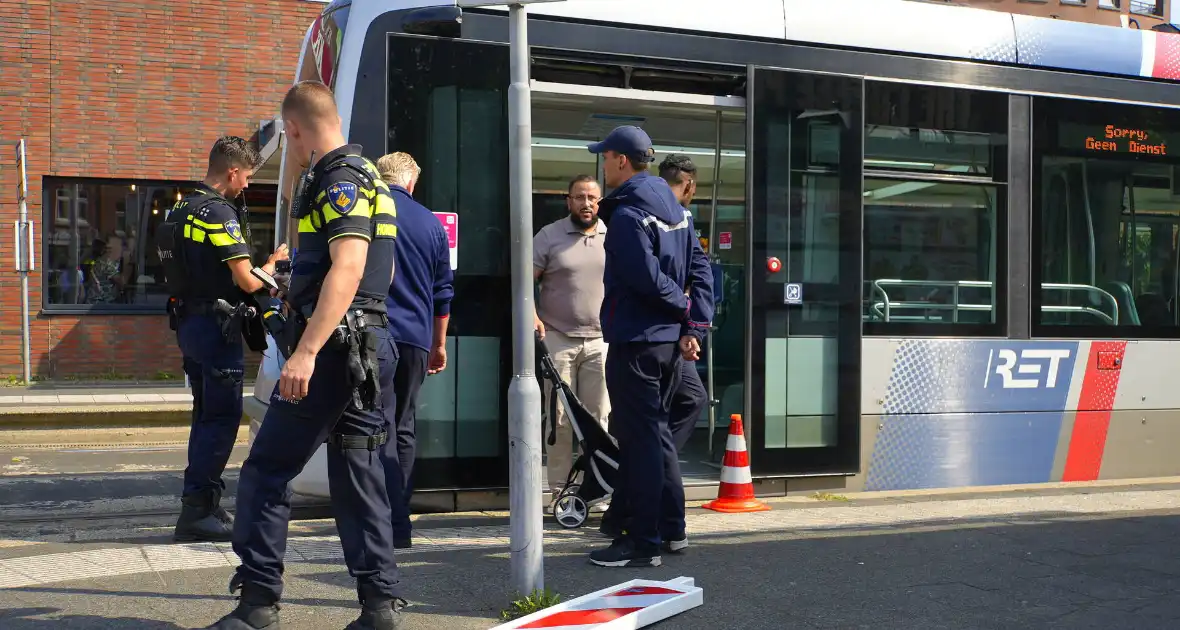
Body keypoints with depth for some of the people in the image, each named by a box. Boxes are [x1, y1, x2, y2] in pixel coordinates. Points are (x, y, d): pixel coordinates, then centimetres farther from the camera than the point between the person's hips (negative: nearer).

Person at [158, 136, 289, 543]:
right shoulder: (220, 213, -16)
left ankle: (204, 505, 22)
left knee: (207, 415, 16)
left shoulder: (181, 210, 14)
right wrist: (273, 262, 2)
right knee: (221, 419, -5)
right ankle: (196, 510, -5)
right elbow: (247, 282, -19)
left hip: (188, 322, 10)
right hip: (216, 326, -10)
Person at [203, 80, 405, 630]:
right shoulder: (363, 175, 19)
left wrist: (306, 351, -31)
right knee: (356, 473, 10)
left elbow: (348, 267, -25)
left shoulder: (340, 179, -12)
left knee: (265, 471, -4)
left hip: (333, 347, -10)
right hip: (367, 346, 10)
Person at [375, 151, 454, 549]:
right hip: (415, 339, 4)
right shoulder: (431, 224, 12)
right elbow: (443, 292, 17)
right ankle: (398, 515, 18)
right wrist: (439, 345, 27)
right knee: (404, 429, 14)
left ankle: (393, 527, -14)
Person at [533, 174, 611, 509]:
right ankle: (558, 491, 6)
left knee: (598, 418, 5)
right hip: (558, 338, -2)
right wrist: (532, 315, -14)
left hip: (600, 340, 2)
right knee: (559, 418, 1)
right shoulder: (549, 236, 2)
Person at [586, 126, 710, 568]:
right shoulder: (674, 207, 13)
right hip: (669, 341, 9)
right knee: (658, 434, 18)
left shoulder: (627, 214, -16)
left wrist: (688, 312, -8)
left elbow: (647, 279, -22)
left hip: (635, 343, -9)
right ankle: (668, 528, 25)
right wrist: (690, 323, 9)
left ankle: (642, 543, 0)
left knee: (639, 440, -4)